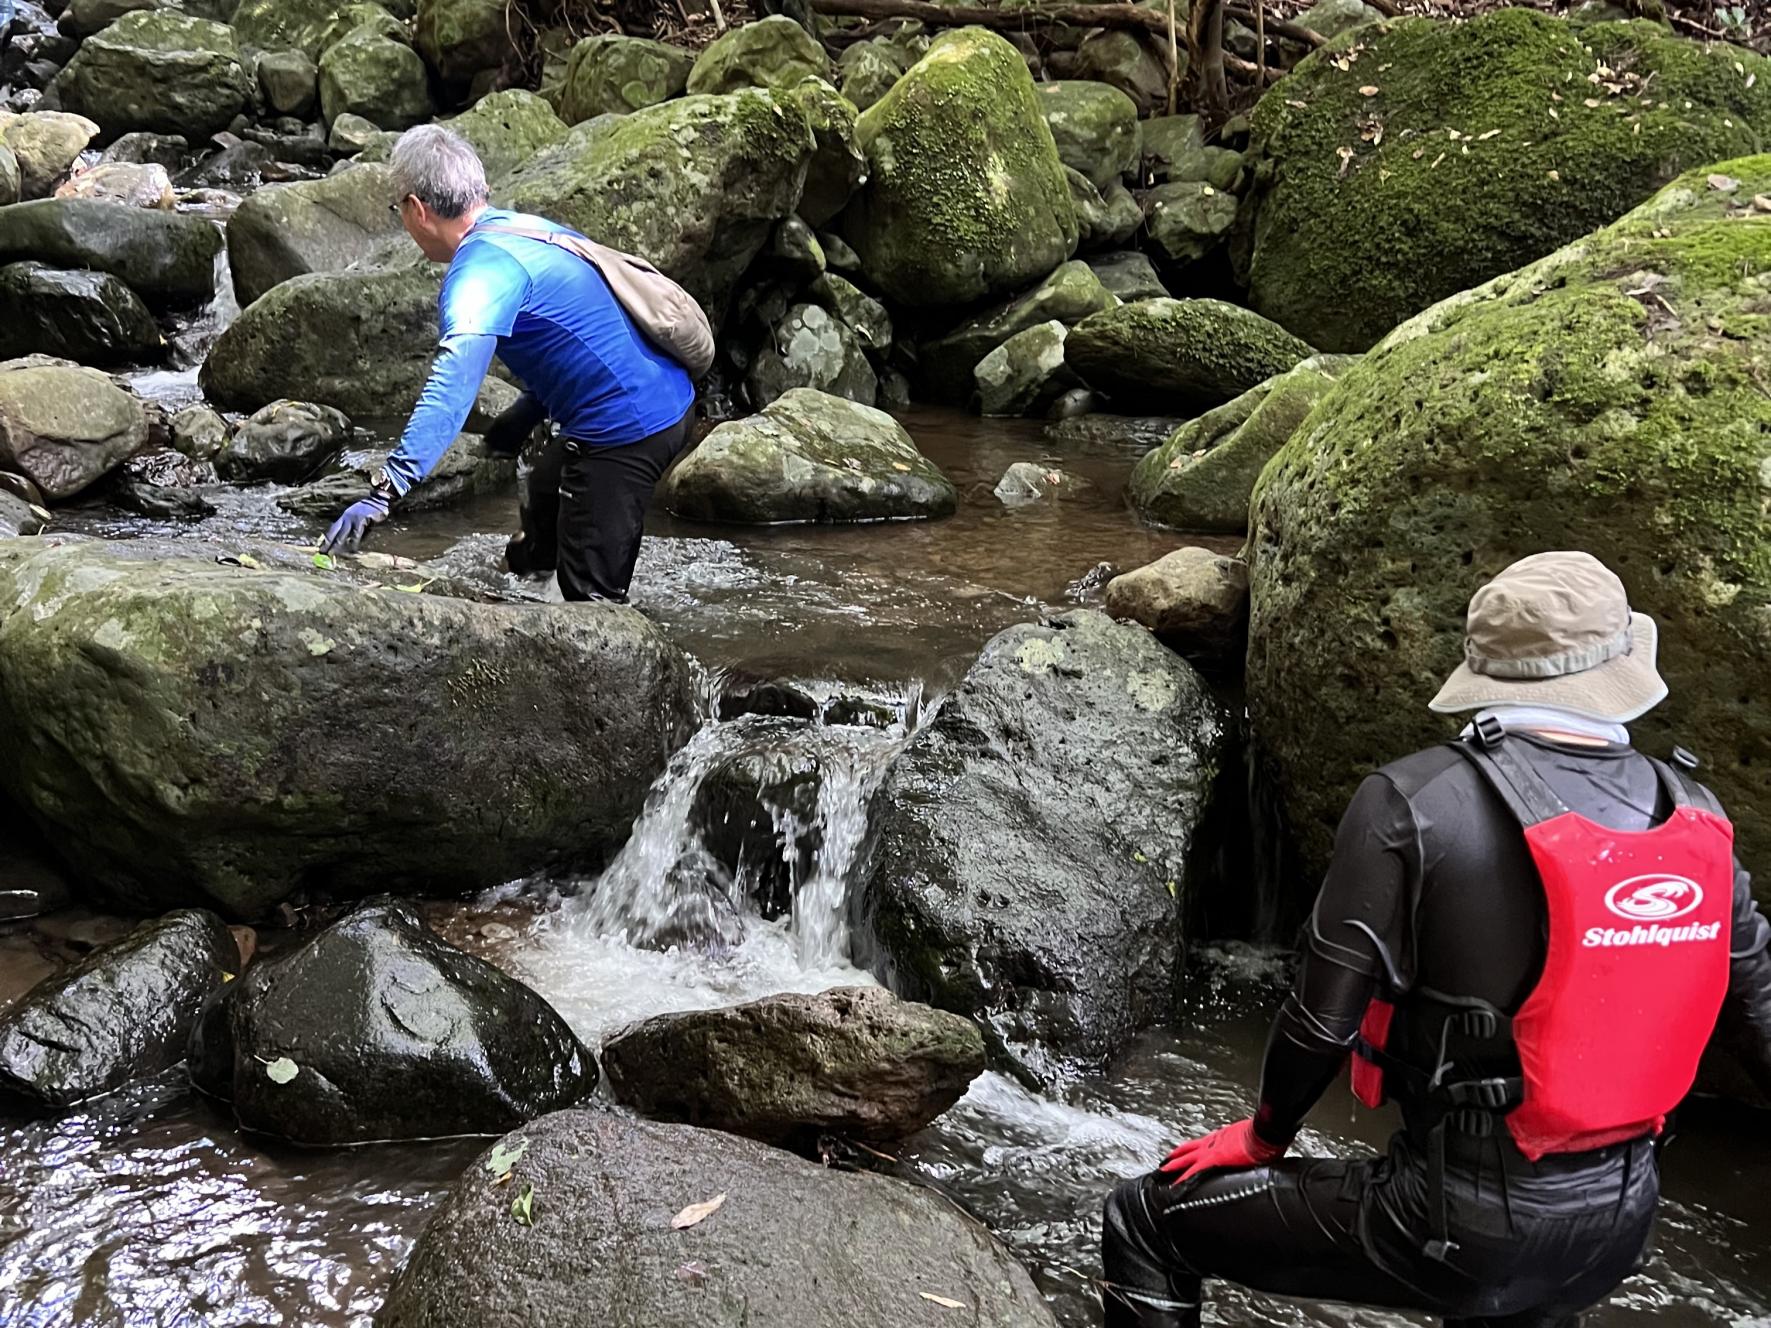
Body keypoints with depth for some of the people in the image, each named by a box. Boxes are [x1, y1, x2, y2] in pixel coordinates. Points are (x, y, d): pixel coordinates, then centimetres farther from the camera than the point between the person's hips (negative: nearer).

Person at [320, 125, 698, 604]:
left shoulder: (484, 268, -20)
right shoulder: (527, 227, 10)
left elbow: (452, 386, -36)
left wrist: (385, 491, -44)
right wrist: (511, 429, 23)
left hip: (624, 431, -10)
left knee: (591, 598, -3)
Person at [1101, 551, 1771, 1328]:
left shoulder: (1415, 801, -17)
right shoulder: (1696, 819, -3)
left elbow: (1323, 1017, -15)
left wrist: (1263, 1138, 5)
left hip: (1461, 1222, -5)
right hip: (1618, 1228, 6)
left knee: (1145, 1223, 10)